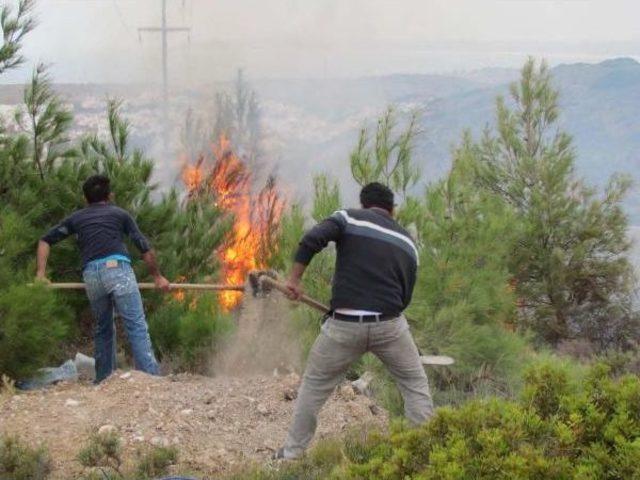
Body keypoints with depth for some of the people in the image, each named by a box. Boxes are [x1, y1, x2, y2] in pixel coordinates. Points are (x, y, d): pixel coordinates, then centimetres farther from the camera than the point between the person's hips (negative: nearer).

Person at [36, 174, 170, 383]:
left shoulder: (76, 218, 25)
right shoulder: (119, 214, 18)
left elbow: (45, 241, 21)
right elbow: (145, 248, 16)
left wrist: (41, 273, 15)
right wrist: (157, 276, 25)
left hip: (91, 276, 3)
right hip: (118, 269, -3)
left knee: (103, 329, 18)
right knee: (136, 326, -8)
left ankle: (103, 381, 17)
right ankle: (150, 376, -18)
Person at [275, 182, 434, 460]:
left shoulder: (350, 218, 5)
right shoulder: (407, 242, 15)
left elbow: (311, 240, -12)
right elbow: (405, 296, 16)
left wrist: (294, 278, -2)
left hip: (344, 325, -1)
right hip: (389, 325, 1)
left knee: (314, 385, 16)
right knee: (415, 385, 18)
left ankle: (292, 453, 21)